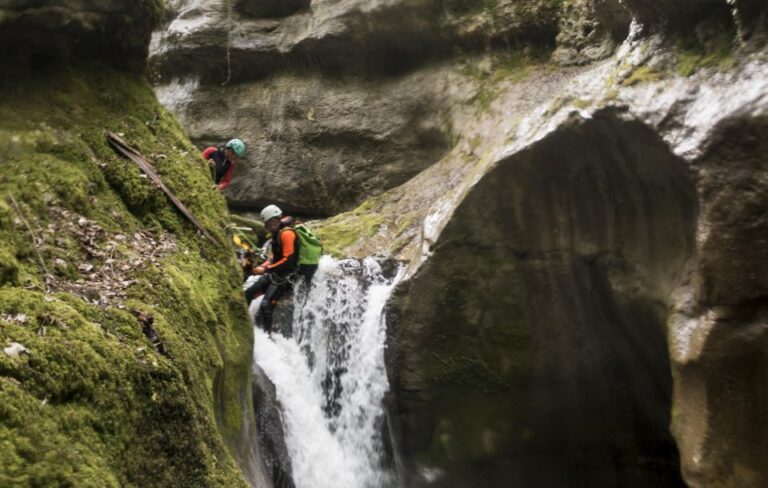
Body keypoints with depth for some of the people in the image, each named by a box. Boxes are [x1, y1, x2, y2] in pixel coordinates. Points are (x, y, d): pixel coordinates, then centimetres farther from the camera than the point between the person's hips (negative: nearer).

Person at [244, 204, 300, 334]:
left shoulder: (286, 233, -17)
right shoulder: (277, 233, 14)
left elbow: (288, 260, -23)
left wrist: (266, 269, -22)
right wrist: (262, 266, 5)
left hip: (284, 276, -10)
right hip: (274, 273, 10)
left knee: (265, 305, -21)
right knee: (247, 295, 7)